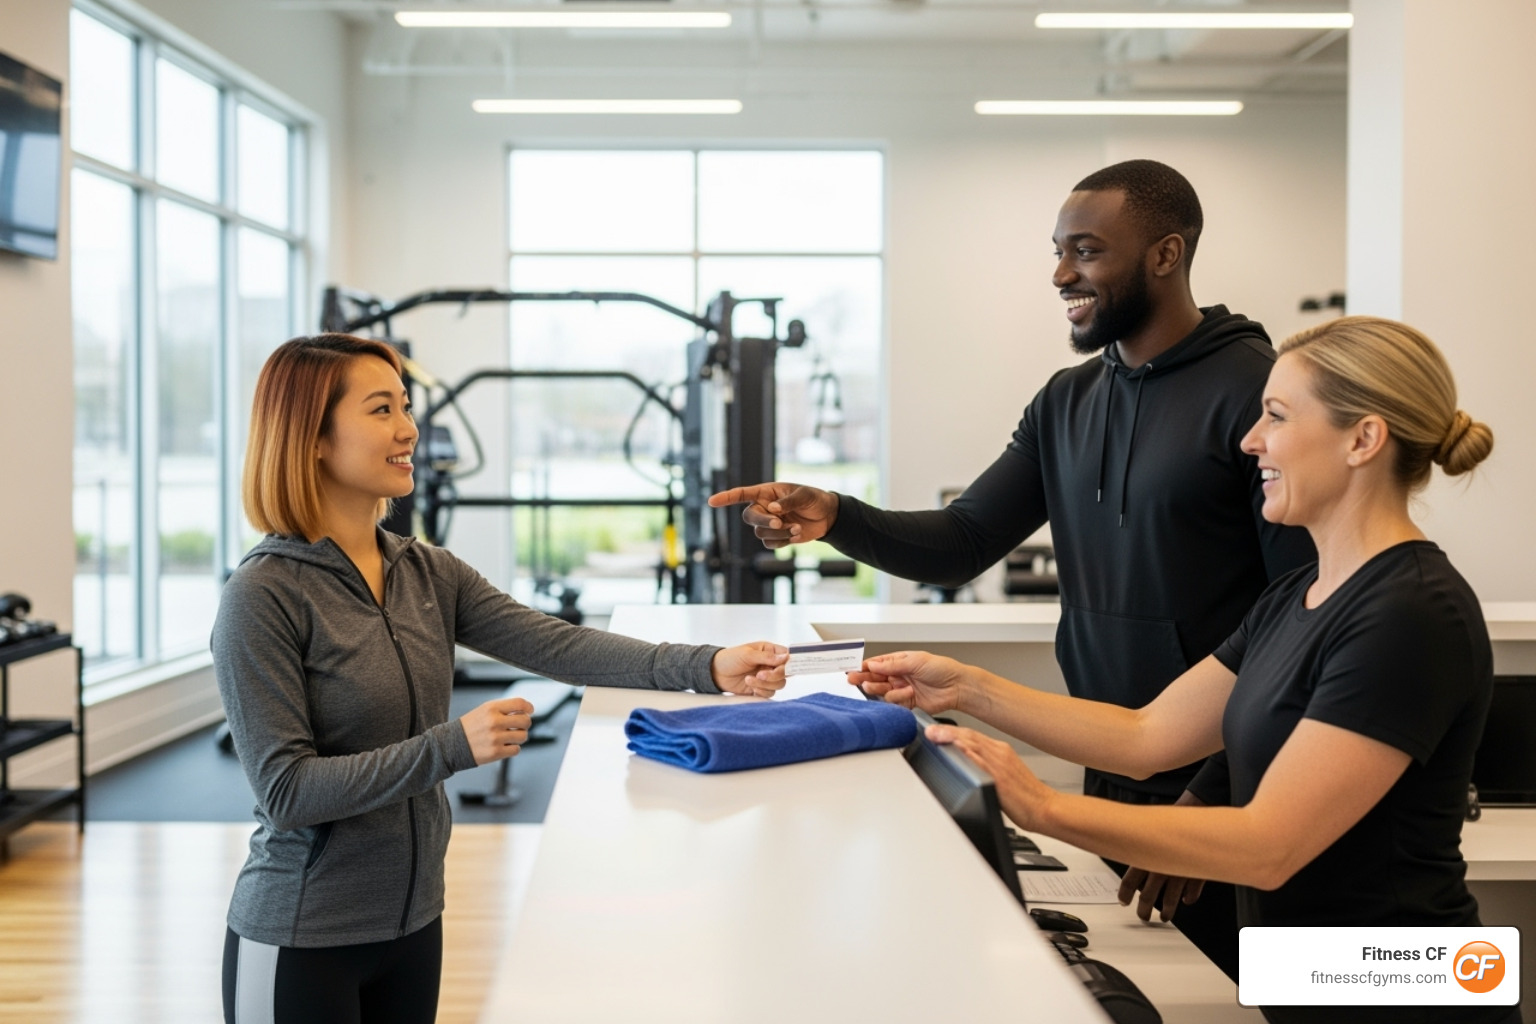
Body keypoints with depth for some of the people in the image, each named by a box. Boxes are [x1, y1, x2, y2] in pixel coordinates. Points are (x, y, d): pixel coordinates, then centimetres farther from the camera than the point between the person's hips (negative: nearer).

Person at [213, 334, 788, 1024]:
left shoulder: (428, 573, 3)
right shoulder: (264, 598, -16)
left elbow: (554, 644, -10)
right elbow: (286, 791, -19)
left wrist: (706, 666, -23)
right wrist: (453, 746, -28)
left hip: (414, 922, 6)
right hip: (301, 941, -6)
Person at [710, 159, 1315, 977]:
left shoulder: (1257, 390, -13)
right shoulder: (1066, 402, 8)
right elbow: (961, 544, 4)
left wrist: (1218, 794, -19)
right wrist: (834, 519, -14)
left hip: (1223, 790, -6)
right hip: (1110, 779, 6)